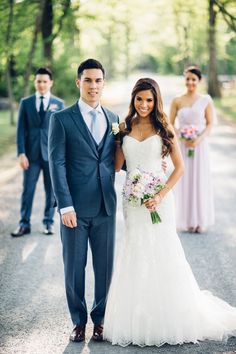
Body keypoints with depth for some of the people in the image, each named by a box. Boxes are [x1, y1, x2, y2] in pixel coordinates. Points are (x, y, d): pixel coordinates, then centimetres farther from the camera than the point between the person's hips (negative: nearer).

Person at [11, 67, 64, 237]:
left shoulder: (58, 104, 4)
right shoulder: (26, 103, 5)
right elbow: (21, 130, 3)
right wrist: (21, 153, -6)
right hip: (31, 153, 0)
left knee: (51, 190, 6)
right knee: (28, 190, 2)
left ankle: (49, 222, 18)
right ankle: (24, 224, 10)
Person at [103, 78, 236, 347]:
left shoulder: (163, 128, -1)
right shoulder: (125, 129, 7)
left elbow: (179, 167, -3)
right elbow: (117, 165, 7)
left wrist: (161, 196, -14)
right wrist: (114, 138, -3)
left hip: (158, 197, -2)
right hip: (132, 198, 3)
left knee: (162, 252, -1)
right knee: (135, 252, 5)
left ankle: (168, 317, 15)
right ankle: (138, 318, 17)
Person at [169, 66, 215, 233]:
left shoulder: (206, 100, 0)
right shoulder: (177, 101, 2)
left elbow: (210, 124, -2)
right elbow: (170, 124, 3)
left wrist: (199, 139, -16)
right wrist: (180, 138, -12)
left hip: (200, 145, -1)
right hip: (182, 146, 1)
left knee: (200, 180, 4)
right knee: (184, 180, 4)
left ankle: (200, 220, 17)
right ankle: (186, 221, 15)